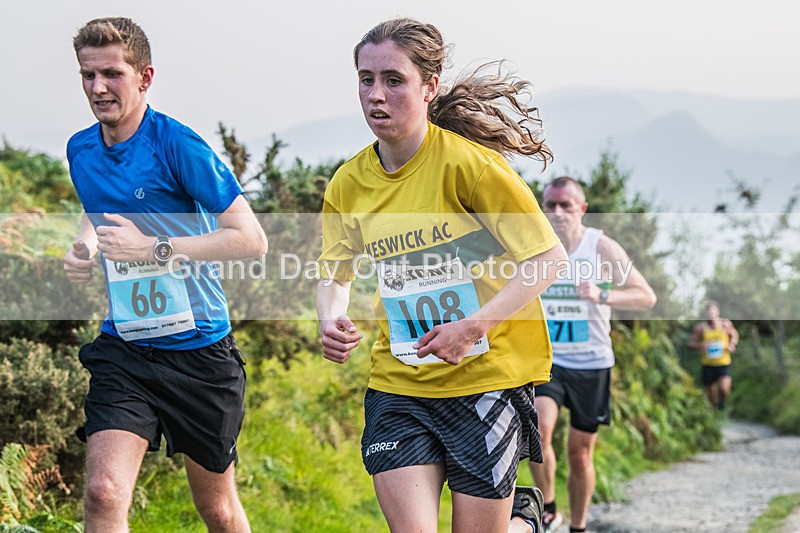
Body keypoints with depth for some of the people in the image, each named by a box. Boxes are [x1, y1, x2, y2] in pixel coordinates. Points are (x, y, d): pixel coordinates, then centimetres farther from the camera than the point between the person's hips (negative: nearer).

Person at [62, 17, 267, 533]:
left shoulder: (177, 145, -14)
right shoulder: (81, 151, 5)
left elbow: (252, 239, -18)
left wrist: (154, 248, -23)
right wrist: (84, 250, 4)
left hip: (200, 351, -4)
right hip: (123, 350, 4)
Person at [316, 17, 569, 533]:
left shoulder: (466, 162, -14)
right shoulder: (348, 185, 1)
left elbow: (549, 255, -12)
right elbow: (335, 277, 13)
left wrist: (474, 327, -20)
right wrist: (331, 321, -10)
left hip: (488, 374, -4)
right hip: (398, 383, 4)